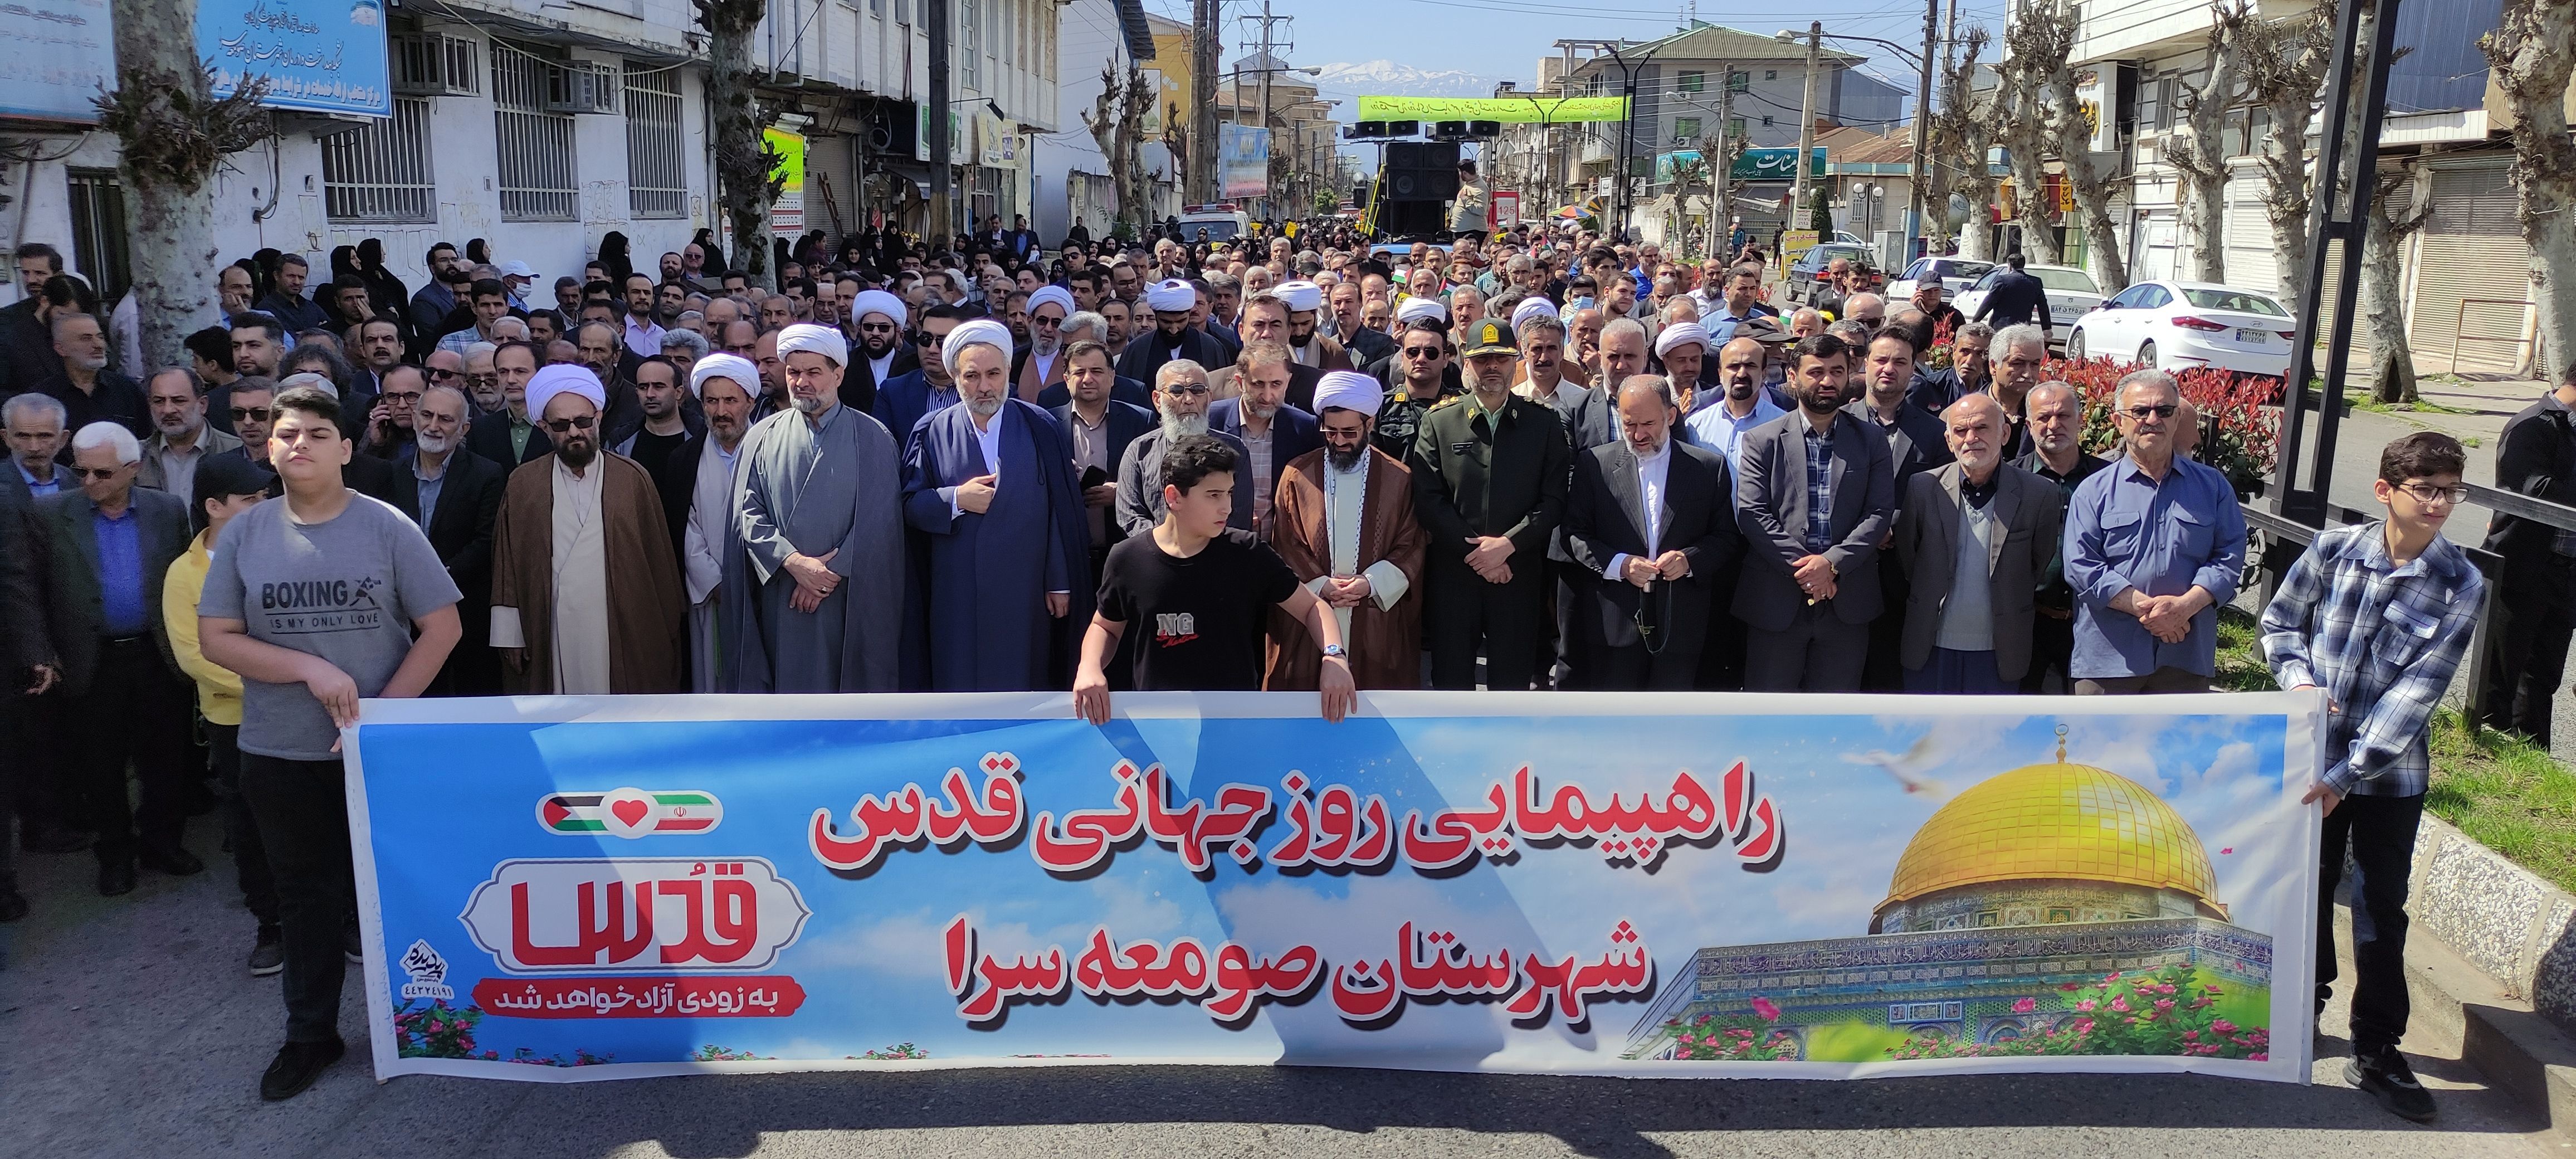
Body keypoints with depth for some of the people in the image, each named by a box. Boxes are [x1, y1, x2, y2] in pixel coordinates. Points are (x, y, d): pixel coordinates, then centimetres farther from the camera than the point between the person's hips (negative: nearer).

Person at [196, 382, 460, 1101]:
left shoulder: (387, 527, -6)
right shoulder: (244, 534, 0)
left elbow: (441, 626, -7)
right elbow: (216, 638, -2)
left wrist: (385, 711, -15)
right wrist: (311, 670, -16)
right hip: (278, 752, 2)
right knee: (305, 894, 13)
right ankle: (311, 1035, 27)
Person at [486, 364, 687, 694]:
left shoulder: (633, 478, 5)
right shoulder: (522, 484, 8)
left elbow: (660, 558, 5)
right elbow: (507, 567, 7)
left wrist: (667, 629, 3)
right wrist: (510, 636, 2)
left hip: (626, 637, 0)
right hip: (551, 641, 1)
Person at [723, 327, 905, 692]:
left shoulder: (872, 439, 3)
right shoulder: (764, 437, 9)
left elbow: (878, 519, -4)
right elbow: (748, 513, 1)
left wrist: (833, 573, -11)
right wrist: (795, 563, -12)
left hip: (851, 602, -2)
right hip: (780, 602, 2)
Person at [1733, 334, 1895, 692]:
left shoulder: (1871, 443, 10)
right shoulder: (1762, 440, 4)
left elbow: (1880, 513, 0)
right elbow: (1751, 514, -5)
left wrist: (1832, 563, -15)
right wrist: (1802, 568, -14)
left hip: (1846, 604, 2)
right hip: (1776, 602, -1)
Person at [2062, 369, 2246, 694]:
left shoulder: (2212, 487, 10)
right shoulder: (2093, 491, 4)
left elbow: (2229, 557, 3)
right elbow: (2081, 567, -6)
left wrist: (2184, 606, -14)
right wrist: (2146, 608, -15)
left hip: (2187, 657, 2)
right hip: (2107, 657, -2)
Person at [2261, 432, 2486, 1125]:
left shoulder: (2462, 587, -11)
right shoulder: (2334, 549, -7)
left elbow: (2416, 695, -17)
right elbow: (2280, 621, 8)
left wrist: (2346, 777, -22)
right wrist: (2298, 678, -12)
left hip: (2391, 773, -1)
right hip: (2310, 755, 2)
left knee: (2381, 911, 6)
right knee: (2306, 892, 15)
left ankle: (2376, 1051, 19)